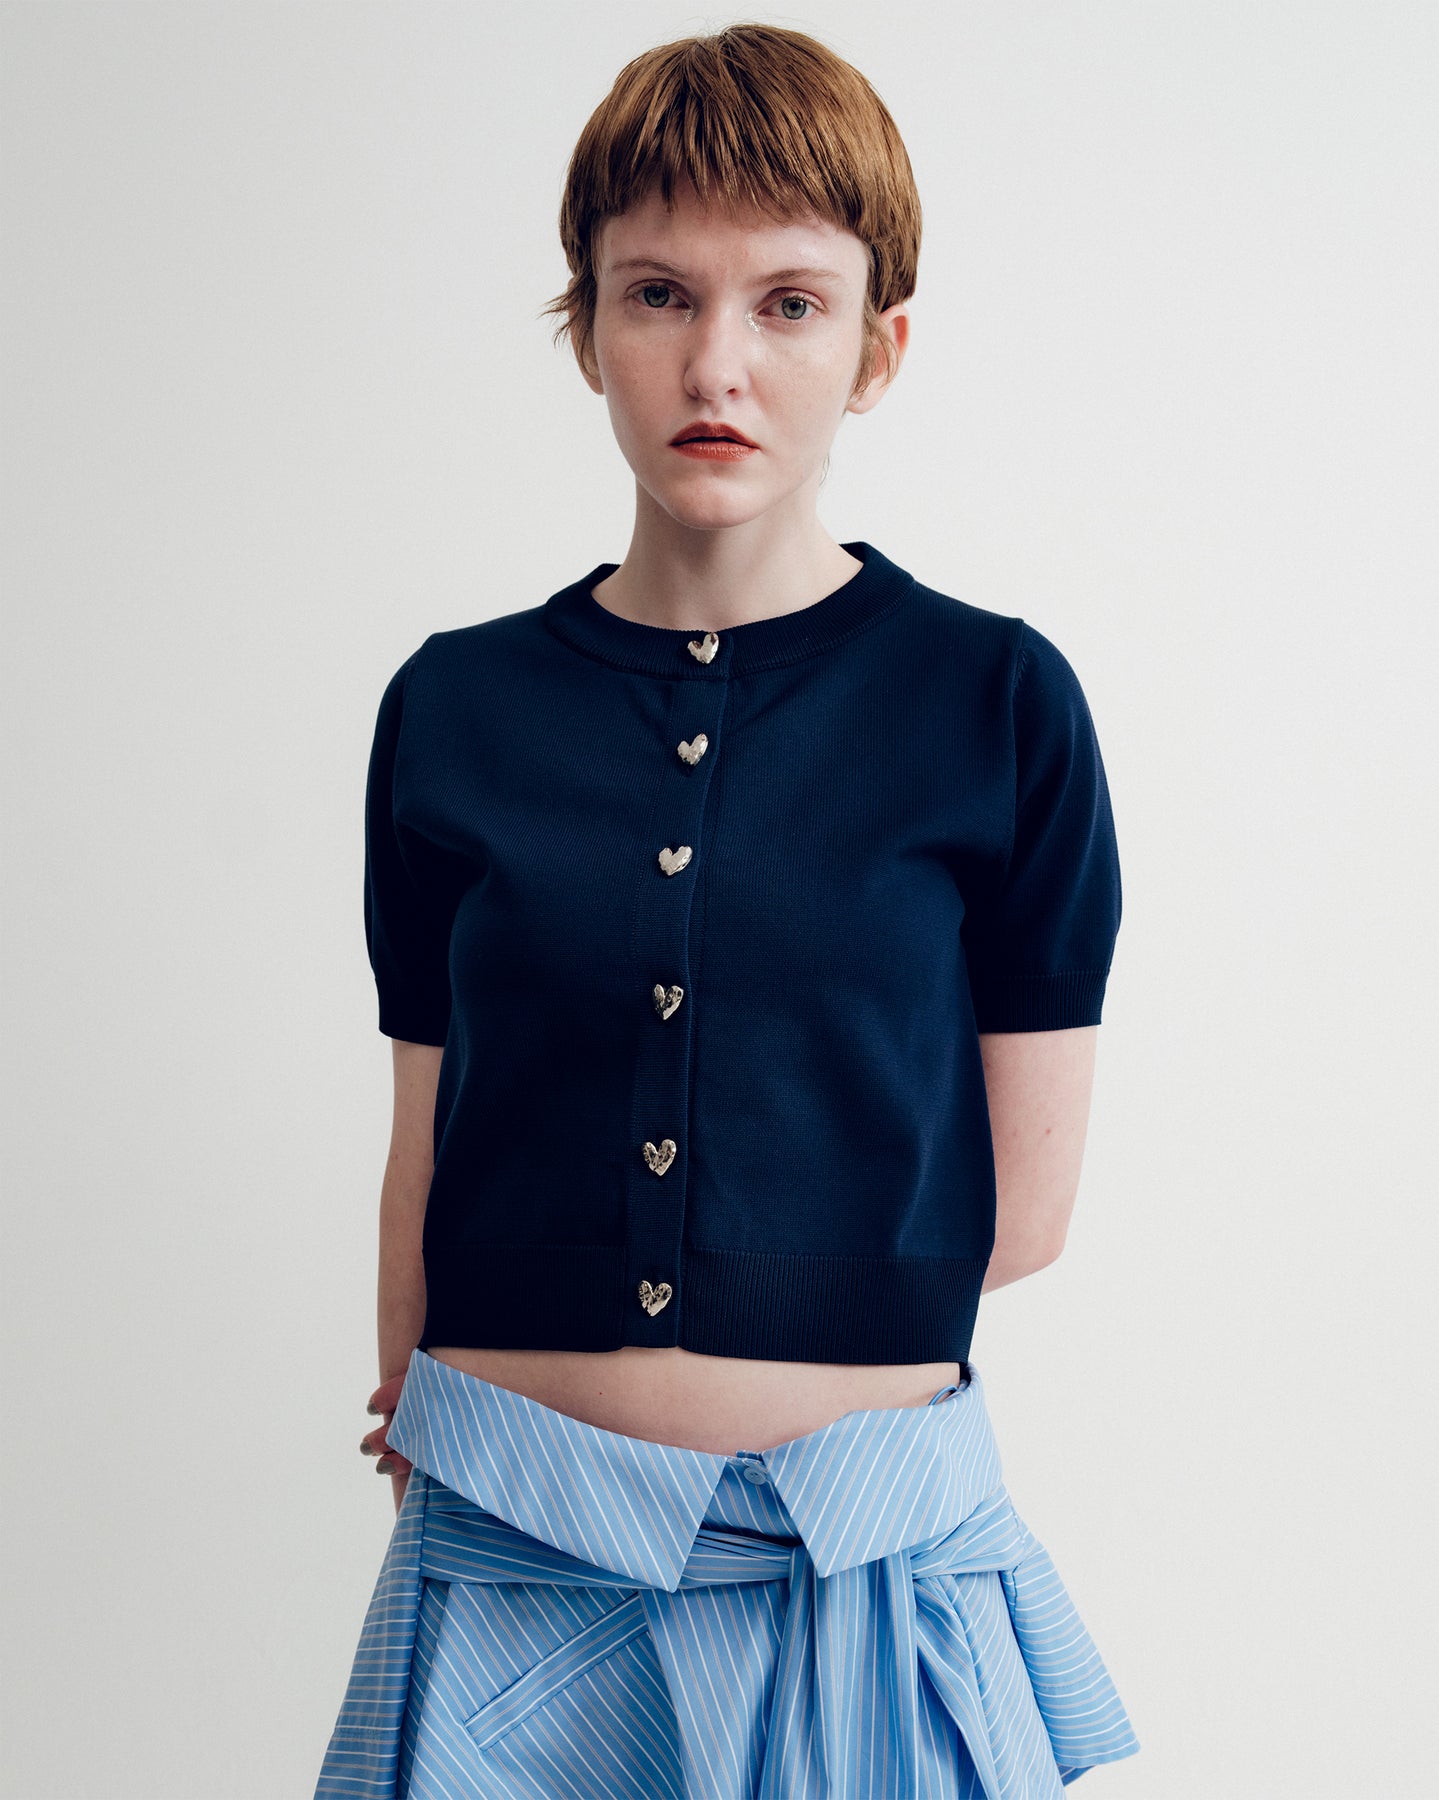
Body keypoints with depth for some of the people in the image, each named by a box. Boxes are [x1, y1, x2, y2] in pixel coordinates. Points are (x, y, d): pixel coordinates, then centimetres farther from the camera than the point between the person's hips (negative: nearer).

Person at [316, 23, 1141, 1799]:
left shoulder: (998, 703, -4)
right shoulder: (456, 707, 2)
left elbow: (1014, 1207, -3)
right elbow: (426, 1165, 6)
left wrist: (594, 1310, -3)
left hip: (864, 1569, -1)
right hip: (506, 1566, 1)